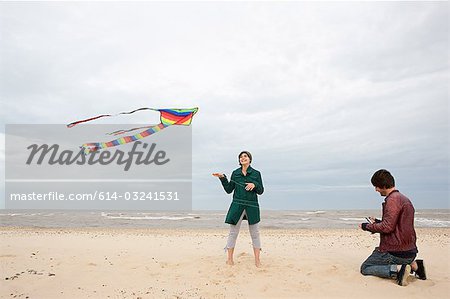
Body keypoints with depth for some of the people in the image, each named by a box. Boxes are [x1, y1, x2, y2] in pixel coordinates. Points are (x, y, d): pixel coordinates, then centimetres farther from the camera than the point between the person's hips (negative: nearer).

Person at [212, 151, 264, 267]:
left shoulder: (256, 173, 5)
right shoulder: (235, 173, 8)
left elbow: (261, 191, 4)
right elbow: (229, 190, 7)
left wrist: (254, 185, -14)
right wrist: (223, 178, -3)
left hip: (252, 206, 0)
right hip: (237, 205, 1)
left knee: (255, 233, 4)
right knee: (233, 232, 2)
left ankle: (257, 260, 13)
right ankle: (230, 259, 12)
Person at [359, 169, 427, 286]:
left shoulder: (393, 199, -18)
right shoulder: (404, 198, 13)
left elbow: (387, 227, -22)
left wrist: (367, 226, -8)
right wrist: (378, 222, 19)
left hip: (395, 252, -9)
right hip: (410, 251, 10)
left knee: (365, 268, 2)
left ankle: (398, 269, -14)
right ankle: (413, 265, 11)